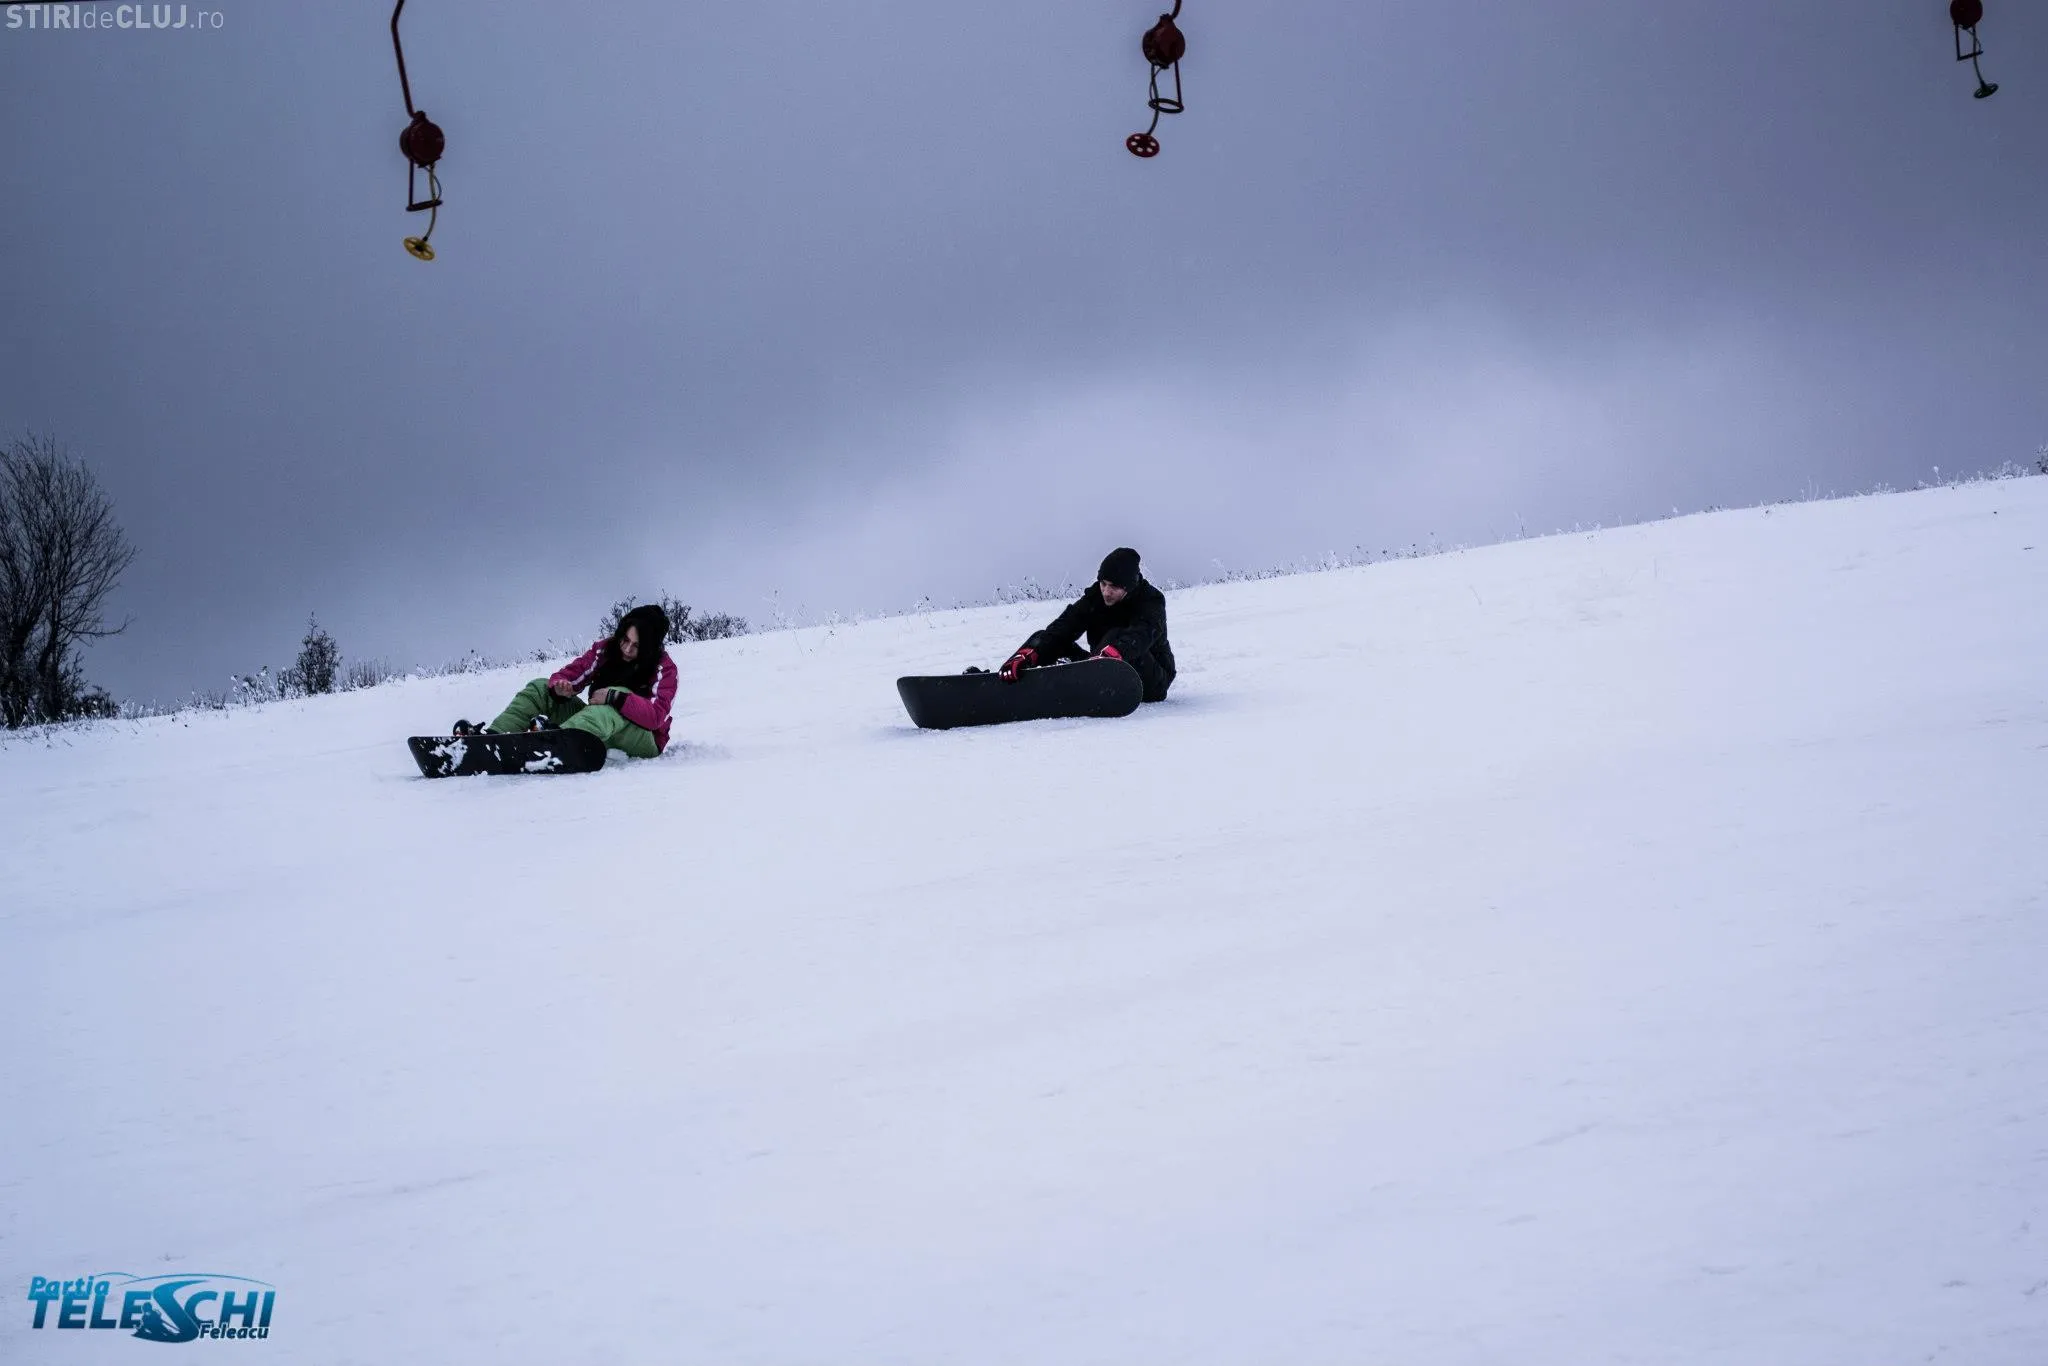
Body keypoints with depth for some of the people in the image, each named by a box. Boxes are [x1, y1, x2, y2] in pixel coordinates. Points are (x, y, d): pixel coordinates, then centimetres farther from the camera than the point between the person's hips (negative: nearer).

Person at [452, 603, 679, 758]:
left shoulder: (664, 668, -11)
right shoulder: (605, 650, 3)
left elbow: (655, 716, -25)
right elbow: (567, 676, 1)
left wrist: (615, 698, -38)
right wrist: (559, 687, -23)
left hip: (644, 740, -6)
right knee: (540, 688, -3)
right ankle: (495, 736, -28)